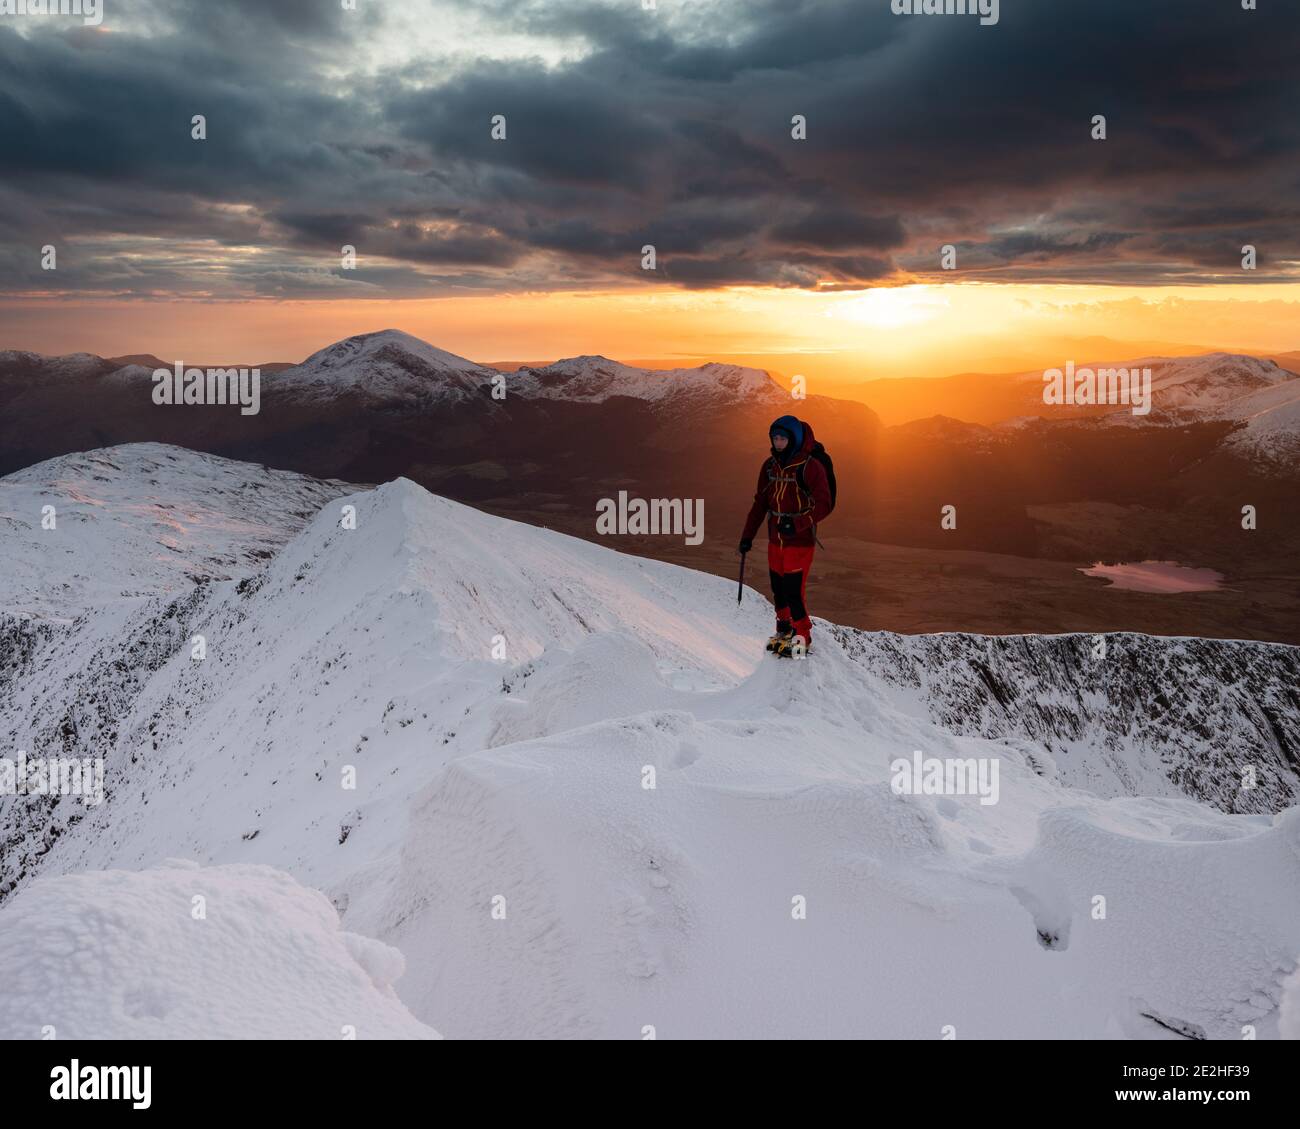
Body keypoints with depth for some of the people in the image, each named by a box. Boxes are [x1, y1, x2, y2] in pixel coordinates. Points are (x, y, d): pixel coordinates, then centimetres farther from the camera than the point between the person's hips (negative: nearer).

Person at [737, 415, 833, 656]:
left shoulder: (810, 466, -14)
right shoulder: (770, 465, 4)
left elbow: (823, 505, -17)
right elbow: (760, 503, 11)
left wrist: (797, 524, -29)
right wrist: (747, 536, 10)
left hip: (800, 540, -6)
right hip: (775, 538, 6)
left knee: (794, 589, -6)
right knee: (777, 586, 12)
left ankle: (802, 637, 11)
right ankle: (784, 629, 32)